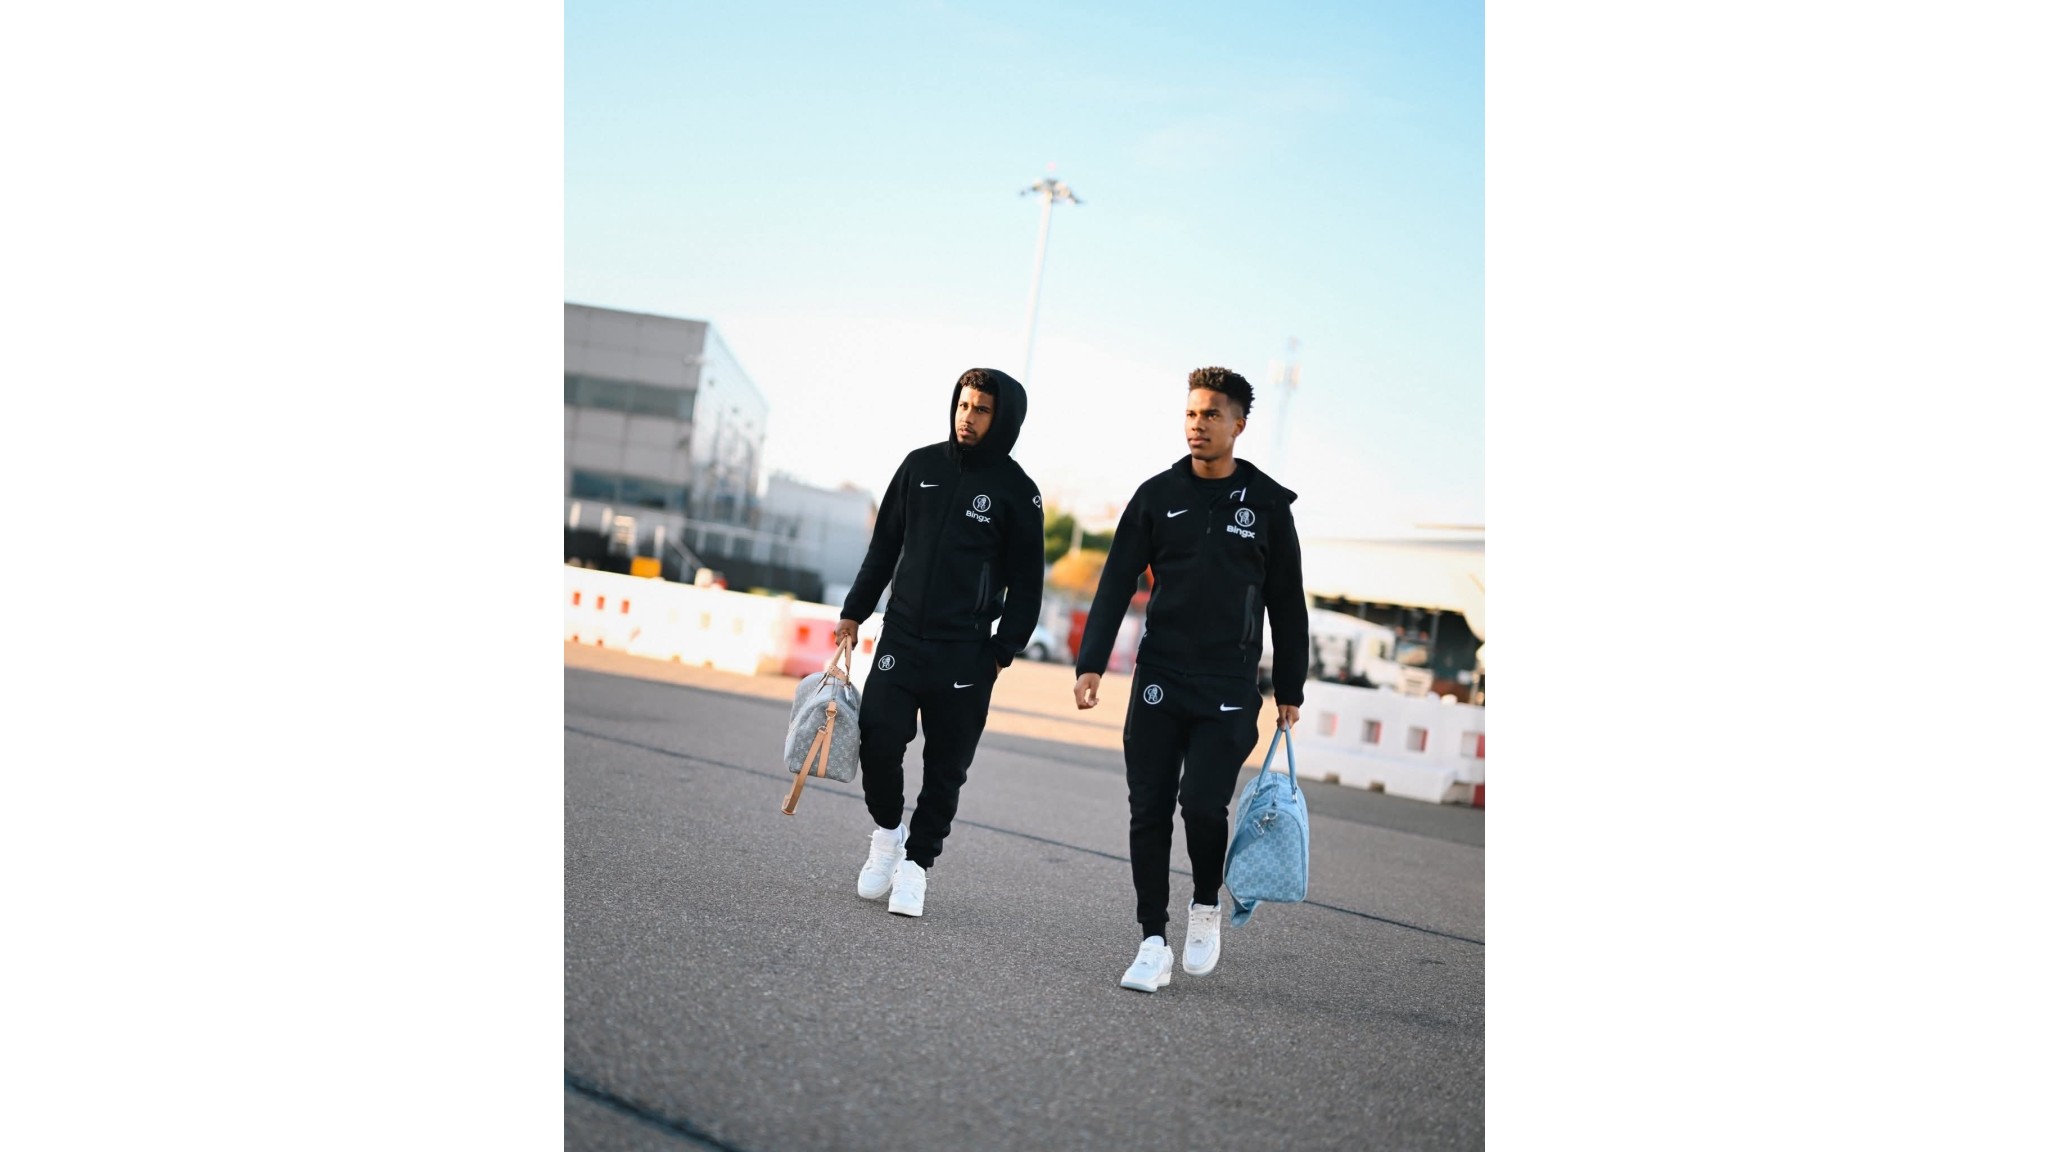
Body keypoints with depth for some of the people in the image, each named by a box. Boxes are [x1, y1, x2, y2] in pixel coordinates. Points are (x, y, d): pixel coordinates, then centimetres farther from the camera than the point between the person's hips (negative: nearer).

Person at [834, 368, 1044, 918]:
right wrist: (855, 612, 11)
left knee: (946, 764, 2)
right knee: (878, 738, -9)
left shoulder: (1017, 491, -2)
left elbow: (1026, 583, 0)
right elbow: (884, 546, 13)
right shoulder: (921, 465, 7)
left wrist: (1004, 651, -7)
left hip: (966, 651, -2)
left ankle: (915, 862, 16)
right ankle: (888, 829, 17)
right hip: (901, 634, 2)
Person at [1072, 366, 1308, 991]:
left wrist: (1289, 690, 8)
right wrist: (1091, 663, -6)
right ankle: (1153, 945, 12)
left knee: (1202, 803, -13)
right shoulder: (1158, 495, 6)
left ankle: (1207, 906, 17)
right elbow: (1117, 582, 3)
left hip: (1230, 687, -2)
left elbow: (1287, 604, 8)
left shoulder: (1267, 503, 4)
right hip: (1158, 681, 2)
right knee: (1149, 812, 1)